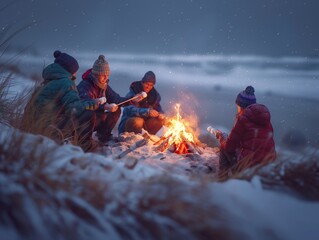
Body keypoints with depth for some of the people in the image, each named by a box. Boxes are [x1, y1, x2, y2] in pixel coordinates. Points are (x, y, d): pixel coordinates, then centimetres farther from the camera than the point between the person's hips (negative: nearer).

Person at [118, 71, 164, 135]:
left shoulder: (154, 94, 1)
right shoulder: (132, 93, -16)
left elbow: (158, 108, 4)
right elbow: (130, 110, -31)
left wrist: (160, 114, -23)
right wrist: (147, 111, -46)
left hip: (145, 120, 5)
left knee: (160, 121, -18)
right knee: (138, 121, -37)